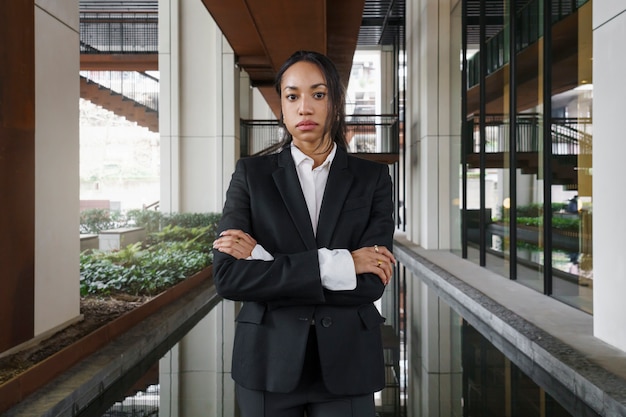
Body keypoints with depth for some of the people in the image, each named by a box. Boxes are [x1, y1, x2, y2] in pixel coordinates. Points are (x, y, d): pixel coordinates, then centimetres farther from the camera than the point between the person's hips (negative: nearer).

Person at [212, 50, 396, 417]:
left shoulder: (372, 178, -1)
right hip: (269, 361, 0)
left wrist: (264, 260, -15)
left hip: (346, 363, 0)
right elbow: (229, 276, -12)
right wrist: (337, 264, -18)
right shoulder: (252, 174, -2)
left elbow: (371, 283, -12)